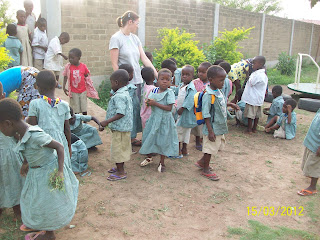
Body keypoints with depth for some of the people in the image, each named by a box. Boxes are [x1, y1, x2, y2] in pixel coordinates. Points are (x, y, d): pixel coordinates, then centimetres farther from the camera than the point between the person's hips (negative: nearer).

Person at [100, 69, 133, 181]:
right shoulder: (125, 93, 9)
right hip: (125, 127, 10)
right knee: (121, 148, 21)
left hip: (119, 128, -10)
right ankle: (120, 167, 36)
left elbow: (121, 113, -29)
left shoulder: (119, 96, -22)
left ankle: (121, 172, 10)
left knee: (118, 149, 0)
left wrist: (107, 121, -27)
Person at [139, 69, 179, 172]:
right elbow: (148, 102, 13)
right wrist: (149, 102, -12)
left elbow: (169, 108, -20)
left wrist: (156, 103, -21)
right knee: (149, 137, 13)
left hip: (164, 120, -5)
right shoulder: (154, 91, 4)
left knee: (163, 141, 4)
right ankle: (149, 157, 36)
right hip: (154, 118, 5)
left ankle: (162, 162, 22)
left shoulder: (169, 93, -13)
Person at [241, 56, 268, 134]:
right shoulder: (264, 74, 8)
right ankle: (254, 128, 25)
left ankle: (249, 129, 8)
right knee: (257, 114, 15)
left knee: (250, 114, 1)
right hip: (259, 98, 9)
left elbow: (250, 83, -16)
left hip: (252, 98, -9)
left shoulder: (257, 74, -22)